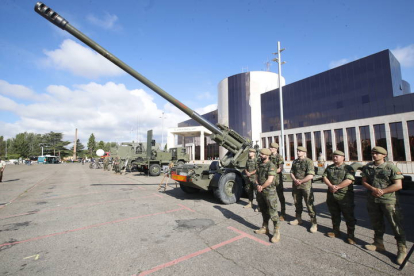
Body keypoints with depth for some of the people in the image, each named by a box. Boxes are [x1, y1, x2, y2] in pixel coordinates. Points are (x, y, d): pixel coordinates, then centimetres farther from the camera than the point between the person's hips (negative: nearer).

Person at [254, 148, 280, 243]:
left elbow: (269, 180, -20)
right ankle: (265, 228, 32)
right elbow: (257, 176, 13)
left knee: (272, 212, -2)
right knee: (264, 211, 18)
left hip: (269, 192, -8)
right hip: (260, 192, 8)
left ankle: (277, 232, 10)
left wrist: (261, 187, -11)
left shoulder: (271, 166, -15)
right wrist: (257, 185, -5)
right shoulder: (260, 165, 10)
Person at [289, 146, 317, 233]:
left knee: (309, 204, -2)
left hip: (306, 186, -6)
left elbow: (310, 176, -18)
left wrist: (300, 181, -14)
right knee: (297, 203, 16)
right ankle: (298, 219, 32)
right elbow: (292, 172, 10)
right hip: (295, 186, 6)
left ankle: (314, 223, 9)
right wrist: (295, 180, -8)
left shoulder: (309, 162, -11)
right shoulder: (295, 162, 8)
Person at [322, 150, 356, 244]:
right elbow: (324, 177, 1)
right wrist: (331, 186, -16)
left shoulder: (348, 168, -7)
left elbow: (349, 180, -19)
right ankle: (336, 231, 32)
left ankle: (351, 235, 19)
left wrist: (337, 187, -21)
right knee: (334, 215, 17)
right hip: (331, 195, 5)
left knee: (349, 216, 5)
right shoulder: (329, 168, 10)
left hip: (345, 196, -5)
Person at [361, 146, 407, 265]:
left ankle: (402, 250, 13)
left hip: (388, 200, -4)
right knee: (376, 224, 16)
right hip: (372, 200, 4)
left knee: (396, 224, 0)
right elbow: (364, 181, 5)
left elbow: (398, 185, -11)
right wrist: (373, 189, -13)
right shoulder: (367, 167, 4)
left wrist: (382, 191, -16)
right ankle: (379, 243, 31)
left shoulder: (391, 167, -8)